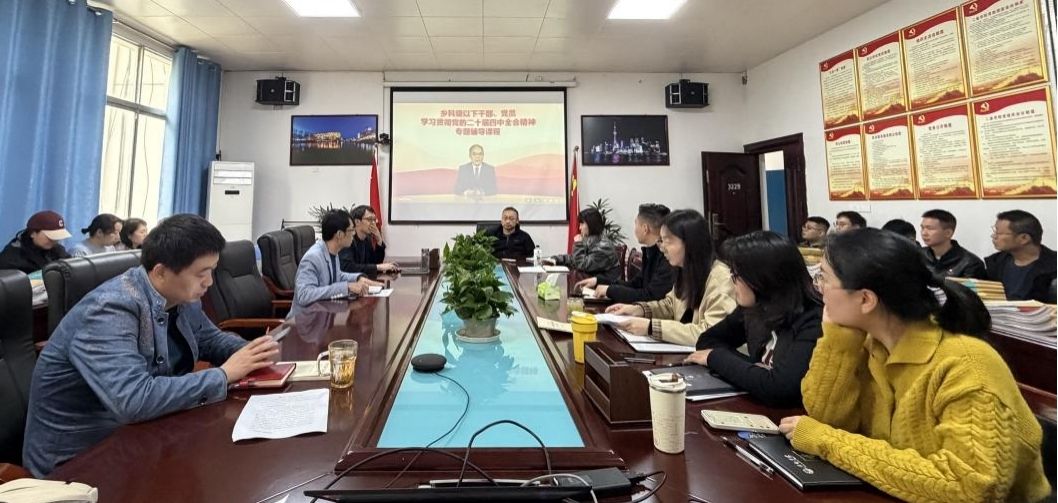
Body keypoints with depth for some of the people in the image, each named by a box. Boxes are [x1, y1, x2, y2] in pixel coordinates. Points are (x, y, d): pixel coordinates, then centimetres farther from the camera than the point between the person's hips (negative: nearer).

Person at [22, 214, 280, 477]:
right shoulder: (111, 309, -28)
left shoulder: (182, 297, -4)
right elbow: (134, 401, -37)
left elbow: (211, 339, 13)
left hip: (136, 431, 7)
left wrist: (252, 352, -8)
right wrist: (224, 374, -26)